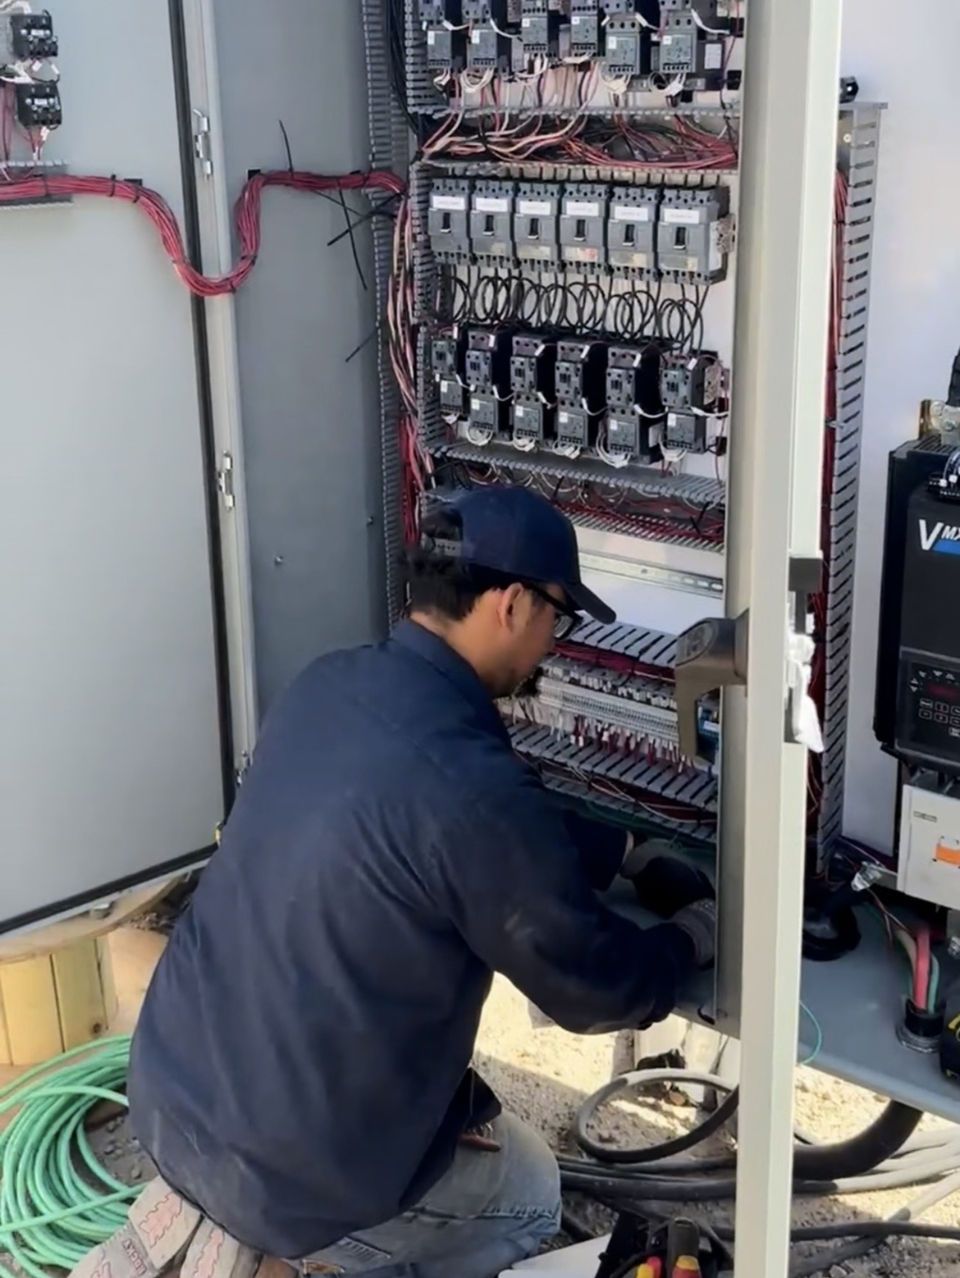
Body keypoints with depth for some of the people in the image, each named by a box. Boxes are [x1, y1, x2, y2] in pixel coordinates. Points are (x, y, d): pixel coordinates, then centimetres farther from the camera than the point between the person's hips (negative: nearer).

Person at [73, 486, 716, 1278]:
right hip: (295, 1167, -6)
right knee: (530, 1197, 20)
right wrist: (694, 938, 6)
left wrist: (624, 852, 19)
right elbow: (593, 990, -12)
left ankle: (201, 1204, 18)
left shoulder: (331, 686, -2)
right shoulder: (471, 786, -27)